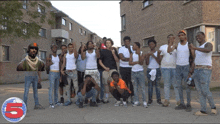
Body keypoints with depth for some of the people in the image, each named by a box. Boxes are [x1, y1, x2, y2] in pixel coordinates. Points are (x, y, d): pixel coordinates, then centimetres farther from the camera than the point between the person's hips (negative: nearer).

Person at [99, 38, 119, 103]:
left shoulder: (114, 50, 10)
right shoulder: (103, 51, 9)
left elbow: (117, 60, 5)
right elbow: (100, 61, 9)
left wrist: (113, 53, -9)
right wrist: (105, 67, -3)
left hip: (113, 69, -1)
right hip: (105, 70, 1)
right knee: (106, 84, 3)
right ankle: (106, 97, 12)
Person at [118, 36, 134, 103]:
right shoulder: (121, 49, 7)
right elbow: (122, 58, -8)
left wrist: (129, 49, -11)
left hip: (131, 68, 0)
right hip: (123, 68, 0)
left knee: (132, 83, -3)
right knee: (125, 83, 4)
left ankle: (132, 97, 3)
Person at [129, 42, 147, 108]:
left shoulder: (141, 53, -2)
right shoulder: (132, 54, 9)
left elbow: (141, 63, -14)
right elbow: (130, 63, -2)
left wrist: (139, 54, -19)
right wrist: (137, 62, -12)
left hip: (140, 72, -4)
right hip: (133, 72, 4)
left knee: (143, 87, -4)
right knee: (135, 87, 7)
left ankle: (144, 102, -2)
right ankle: (136, 101, 13)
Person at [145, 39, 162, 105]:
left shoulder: (157, 52, 5)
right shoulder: (148, 53, 8)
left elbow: (159, 61, -5)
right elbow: (147, 63, 2)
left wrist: (153, 55, -13)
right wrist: (147, 57, -13)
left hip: (157, 70, -1)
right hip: (149, 70, 1)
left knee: (157, 84, -1)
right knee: (150, 85, 1)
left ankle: (158, 99, 4)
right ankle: (150, 99, 6)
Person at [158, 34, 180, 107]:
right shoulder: (162, 47, 13)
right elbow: (160, 58, 16)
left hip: (175, 68, -1)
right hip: (165, 68, 1)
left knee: (176, 84, -1)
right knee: (166, 84, 3)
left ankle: (178, 100, 6)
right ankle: (167, 100, 8)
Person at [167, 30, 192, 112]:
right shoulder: (176, 45, 8)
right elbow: (169, 51, -8)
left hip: (186, 67, -3)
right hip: (178, 67, 3)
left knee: (187, 86, -3)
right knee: (179, 86, 5)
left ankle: (188, 104, 5)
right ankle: (182, 104, 13)